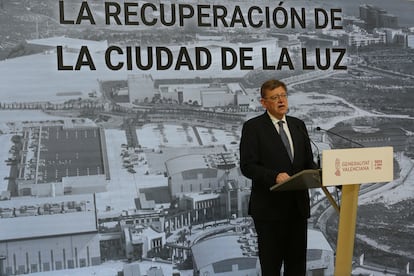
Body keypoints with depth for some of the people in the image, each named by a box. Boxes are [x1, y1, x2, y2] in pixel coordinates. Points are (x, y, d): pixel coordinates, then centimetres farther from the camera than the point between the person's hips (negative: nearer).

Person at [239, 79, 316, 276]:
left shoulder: (298, 125, 12)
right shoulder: (253, 127, -5)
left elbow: (308, 161, 15)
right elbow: (247, 166, -12)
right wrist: (275, 176, -26)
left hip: (298, 205, 5)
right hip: (269, 207, -5)